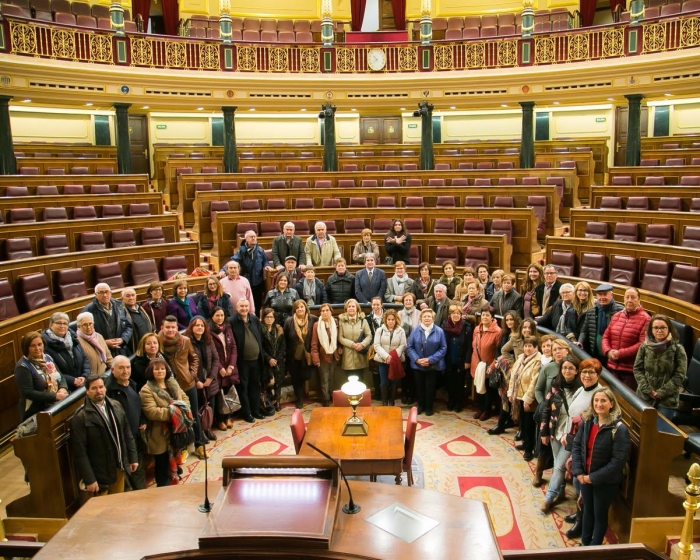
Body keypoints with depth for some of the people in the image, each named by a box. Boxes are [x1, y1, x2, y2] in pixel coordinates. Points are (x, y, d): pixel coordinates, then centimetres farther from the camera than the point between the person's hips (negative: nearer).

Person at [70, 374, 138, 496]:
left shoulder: (116, 406, 2)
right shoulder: (80, 417, -15)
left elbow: (127, 433, 9)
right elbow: (79, 451, -16)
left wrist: (133, 457, 7)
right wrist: (89, 479, -17)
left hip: (119, 467, 5)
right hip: (100, 473, -5)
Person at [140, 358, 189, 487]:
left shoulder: (173, 384, 9)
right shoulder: (146, 390, -13)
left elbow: (185, 398, 12)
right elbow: (151, 412, -23)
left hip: (176, 432, 6)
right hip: (161, 436, -6)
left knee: (174, 462, 19)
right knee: (163, 466, 5)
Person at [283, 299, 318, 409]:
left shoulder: (313, 319, -7)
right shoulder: (289, 321, -6)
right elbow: (285, 339, -1)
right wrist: (286, 355, 0)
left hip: (306, 356, -1)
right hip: (293, 356, 1)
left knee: (303, 377, 9)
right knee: (296, 378, 10)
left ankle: (301, 399, 28)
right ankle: (299, 399, 25)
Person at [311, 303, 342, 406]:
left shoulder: (335, 323, 2)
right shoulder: (317, 325, -7)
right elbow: (314, 343, -7)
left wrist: (340, 348, -2)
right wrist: (315, 358, -12)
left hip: (334, 356, 3)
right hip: (323, 356, -3)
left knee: (332, 378, 13)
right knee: (324, 379, 4)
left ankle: (333, 397, 26)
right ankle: (326, 399, 14)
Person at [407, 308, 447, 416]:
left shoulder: (439, 331, -8)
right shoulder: (415, 330, -4)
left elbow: (443, 348, -9)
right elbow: (409, 347, -3)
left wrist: (430, 359, -17)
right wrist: (417, 359, -16)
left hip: (433, 365, -1)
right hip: (418, 364, 2)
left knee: (430, 386, 9)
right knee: (419, 386, 13)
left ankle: (429, 407, 26)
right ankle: (420, 405, 31)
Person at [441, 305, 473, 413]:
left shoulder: (467, 327, -11)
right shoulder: (445, 326, -5)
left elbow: (469, 346, -9)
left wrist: (467, 361, -11)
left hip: (461, 361, -2)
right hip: (448, 361, 2)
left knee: (459, 383, 11)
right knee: (450, 382, 14)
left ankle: (459, 403, 25)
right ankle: (450, 402, 29)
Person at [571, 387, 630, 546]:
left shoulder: (619, 429, -20)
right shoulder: (588, 422, -4)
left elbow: (618, 461, -21)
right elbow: (576, 445, 0)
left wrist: (594, 477, -19)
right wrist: (578, 472, -11)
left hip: (606, 481, -4)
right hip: (585, 477, 4)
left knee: (600, 514, 14)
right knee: (587, 510, 21)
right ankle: (584, 543, 40)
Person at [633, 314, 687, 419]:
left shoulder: (678, 349, -5)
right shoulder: (644, 346, 1)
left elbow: (679, 376, -6)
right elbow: (637, 369, 3)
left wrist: (661, 393, -11)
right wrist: (648, 390, -8)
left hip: (667, 400, -2)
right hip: (644, 396, 2)